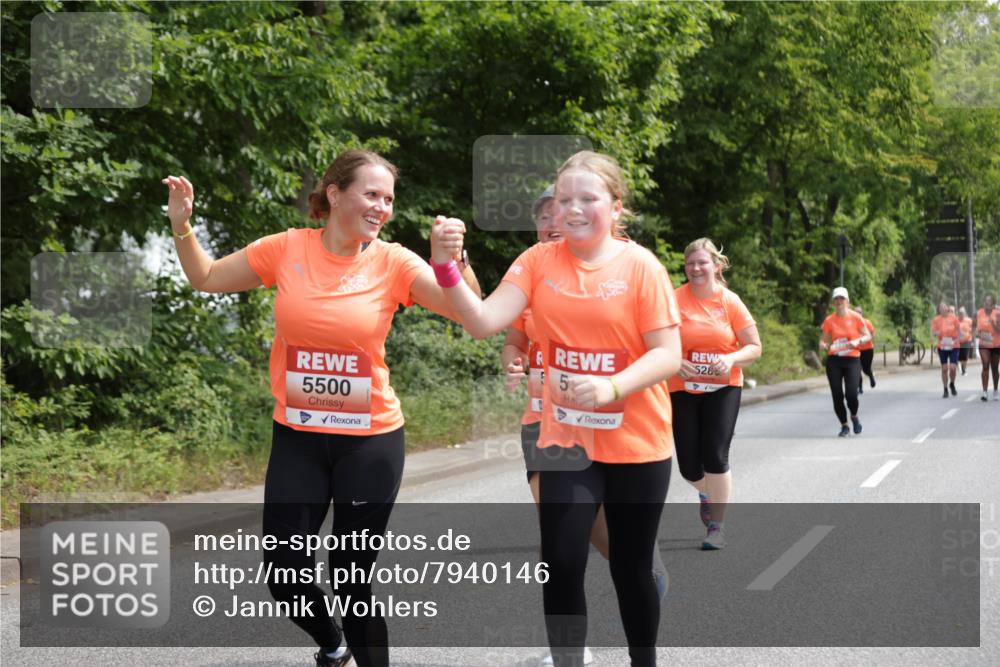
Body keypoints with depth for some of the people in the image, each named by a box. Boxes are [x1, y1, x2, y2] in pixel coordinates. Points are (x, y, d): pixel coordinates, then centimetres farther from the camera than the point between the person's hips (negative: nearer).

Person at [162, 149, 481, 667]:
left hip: (371, 440, -2)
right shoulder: (286, 250, -5)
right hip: (296, 438, 2)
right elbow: (207, 279, 9)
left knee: (352, 575, 4)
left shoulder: (394, 263, -8)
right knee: (283, 574, 4)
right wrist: (182, 227, -7)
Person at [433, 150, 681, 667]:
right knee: (561, 564, -6)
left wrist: (612, 387, -28)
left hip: (637, 444, -1)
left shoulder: (641, 266, -9)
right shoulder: (538, 262, -2)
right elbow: (483, 322, -13)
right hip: (565, 440, 1)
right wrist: (446, 266, -28)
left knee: (631, 566, 12)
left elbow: (668, 354, -12)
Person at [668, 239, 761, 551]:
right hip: (682, 389, 1)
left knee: (716, 456, -12)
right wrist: (675, 361, -23)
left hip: (723, 388, -1)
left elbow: (754, 347, 0)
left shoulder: (730, 302, -4)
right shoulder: (675, 300, -6)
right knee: (689, 464, 4)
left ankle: (717, 525, 4)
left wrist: (731, 359, -19)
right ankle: (706, 493, 40)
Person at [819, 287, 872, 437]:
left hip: (852, 359, -2)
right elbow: (823, 339, 11)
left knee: (851, 394, -14)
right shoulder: (829, 320, 3)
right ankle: (844, 426, 18)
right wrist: (823, 345, -12)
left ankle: (854, 416, 19)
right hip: (834, 360, 2)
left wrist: (858, 341, -16)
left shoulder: (855, 317, -1)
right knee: (837, 395, -1)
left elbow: (867, 336, 4)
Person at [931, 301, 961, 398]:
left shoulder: (953, 318, 1)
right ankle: (945, 390, 14)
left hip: (953, 347, 0)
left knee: (953, 368, -10)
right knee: (944, 368, 2)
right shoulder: (936, 320, 0)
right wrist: (936, 333, -21)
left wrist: (956, 340, -7)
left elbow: (958, 330, 8)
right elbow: (933, 332, 2)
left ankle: (952, 384, 19)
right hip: (942, 347, 0)